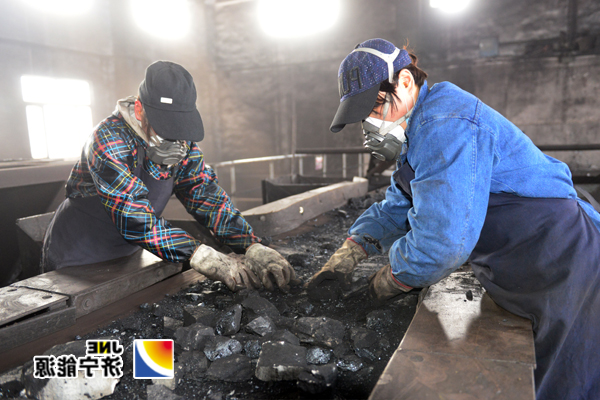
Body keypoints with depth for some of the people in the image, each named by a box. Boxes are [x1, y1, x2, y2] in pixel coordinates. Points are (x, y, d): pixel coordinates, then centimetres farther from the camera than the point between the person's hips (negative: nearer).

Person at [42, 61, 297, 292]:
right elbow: (133, 216, -34)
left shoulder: (183, 141, -8)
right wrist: (199, 255, -44)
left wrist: (253, 247, -29)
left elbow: (205, 194, -14)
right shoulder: (109, 139, -25)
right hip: (77, 263, -5)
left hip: (127, 257, 5)